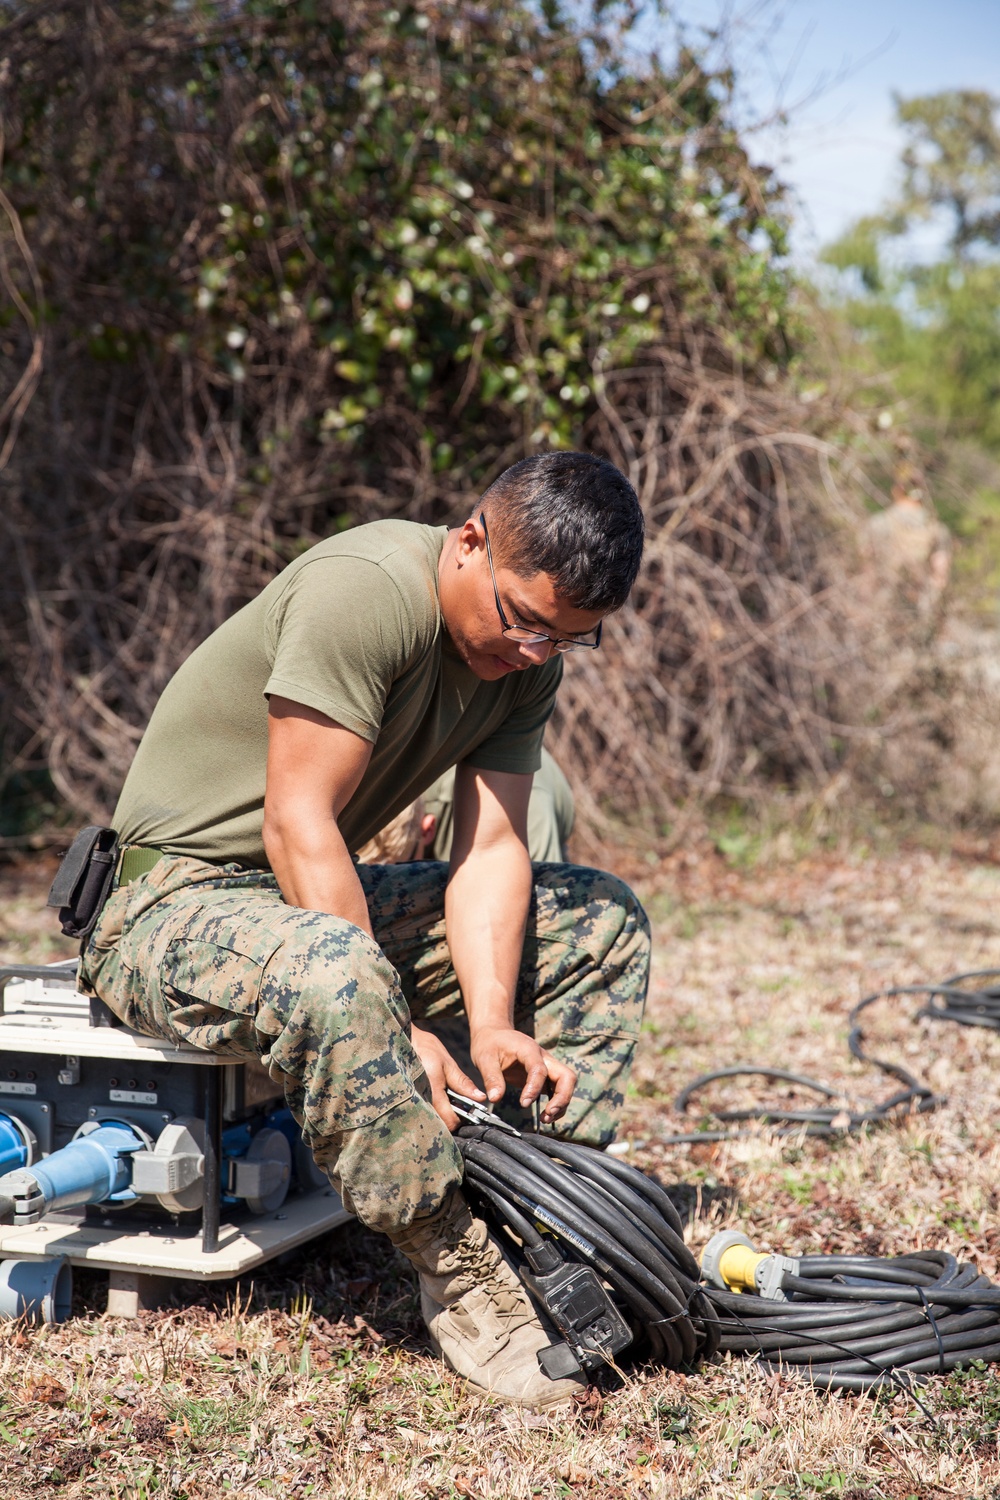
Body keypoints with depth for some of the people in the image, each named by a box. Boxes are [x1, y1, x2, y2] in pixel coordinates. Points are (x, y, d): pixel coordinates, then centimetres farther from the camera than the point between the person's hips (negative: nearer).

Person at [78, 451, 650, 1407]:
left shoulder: (530, 656, 0)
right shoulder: (366, 591, -25)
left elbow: (489, 849, -5)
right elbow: (297, 826, -28)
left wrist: (492, 1024, -20)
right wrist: (399, 1029, -29)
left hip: (328, 902, 8)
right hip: (175, 901, -8)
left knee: (602, 921, 3)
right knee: (333, 977, -41)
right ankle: (459, 1279, -21)